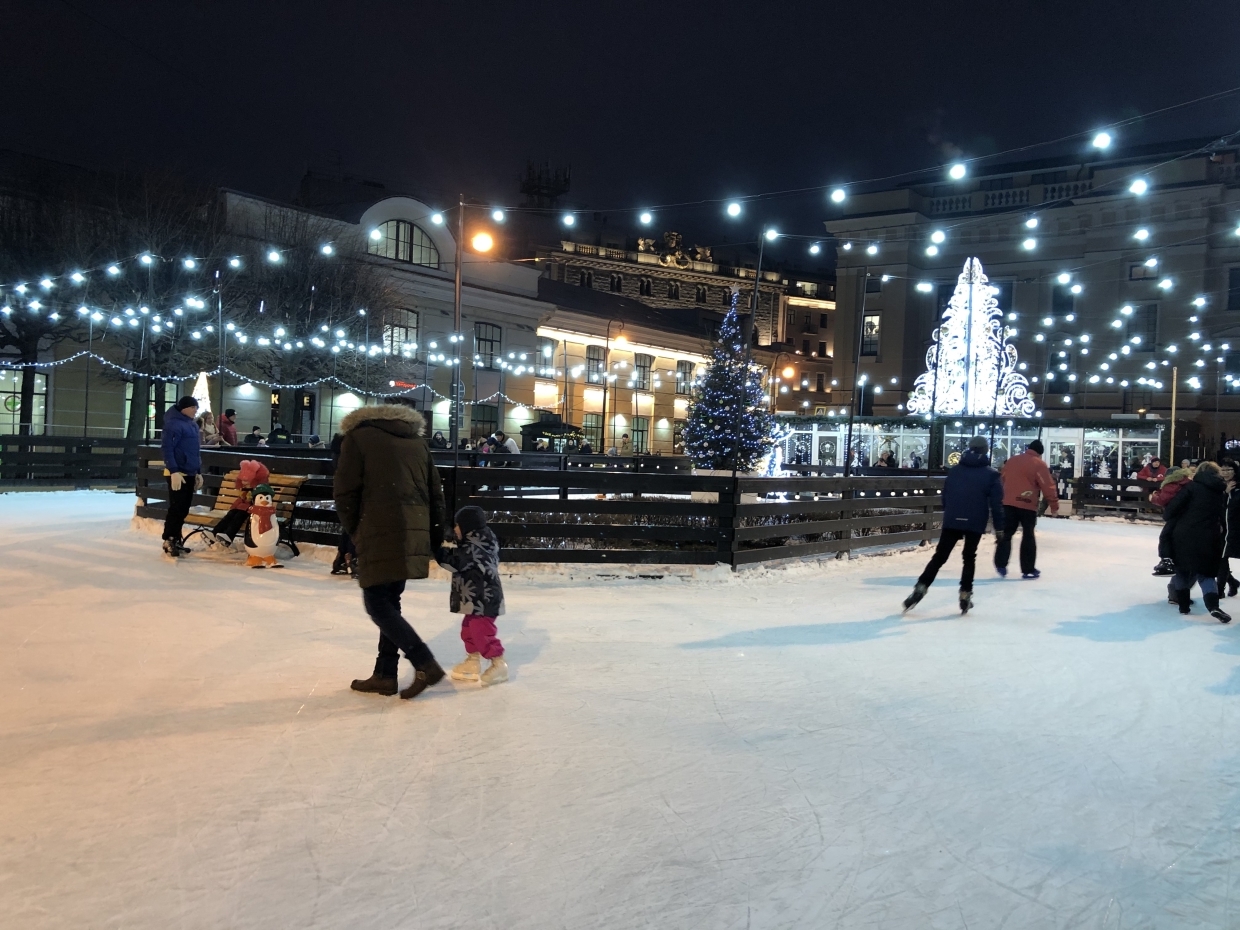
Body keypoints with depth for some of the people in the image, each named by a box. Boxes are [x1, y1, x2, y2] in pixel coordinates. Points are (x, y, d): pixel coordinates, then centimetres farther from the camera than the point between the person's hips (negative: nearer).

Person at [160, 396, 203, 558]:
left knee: (184, 509, 11)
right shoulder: (174, 424, -12)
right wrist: (174, 471, -24)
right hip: (177, 474, -9)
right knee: (176, 508, -8)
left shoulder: (193, 425, 16)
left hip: (189, 473, 9)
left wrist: (199, 472, 19)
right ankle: (169, 541, -1)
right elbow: (167, 448, -19)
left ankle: (176, 540, 18)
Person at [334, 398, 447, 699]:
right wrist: (434, 539, 20)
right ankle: (385, 675, 17)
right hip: (413, 535, 6)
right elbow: (435, 495, 16)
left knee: (377, 604, 1)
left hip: (380, 534, -6)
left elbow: (345, 493, -3)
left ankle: (425, 665, -7)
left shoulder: (358, 436, 4)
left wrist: (354, 532, 10)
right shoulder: (417, 441, 19)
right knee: (389, 601, 15)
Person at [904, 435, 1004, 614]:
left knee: (939, 556, 6)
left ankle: (921, 588, -5)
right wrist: (999, 527, -1)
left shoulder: (954, 470, 8)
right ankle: (965, 594, 12)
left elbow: (945, 496, 12)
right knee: (969, 558, 14)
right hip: (975, 524, -2)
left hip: (951, 521, 2)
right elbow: (996, 503, -6)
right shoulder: (991, 474, -2)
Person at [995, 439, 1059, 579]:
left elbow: (1002, 480, 18)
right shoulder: (1039, 464, -5)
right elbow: (1048, 486, -7)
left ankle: (1001, 564, 2)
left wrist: (1001, 498, 28)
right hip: (1027, 505, -4)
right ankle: (1028, 569, 9)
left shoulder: (1011, 460, 11)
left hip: (1008, 503, 4)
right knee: (1028, 535, 6)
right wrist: (1054, 504, 0)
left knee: (1006, 533, 10)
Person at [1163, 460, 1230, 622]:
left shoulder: (1193, 486, -1)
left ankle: (1184, 605, 17)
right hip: (1208, 540, 2)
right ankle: (1213, 606, -11)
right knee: (1206, 574, 10)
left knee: (1182, 570, 16)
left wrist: (1174, 526, 5)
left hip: (1184, 536, -2)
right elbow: (1222, 518, 15)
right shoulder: (1222, 493, 13)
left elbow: (1172, 508, -8)